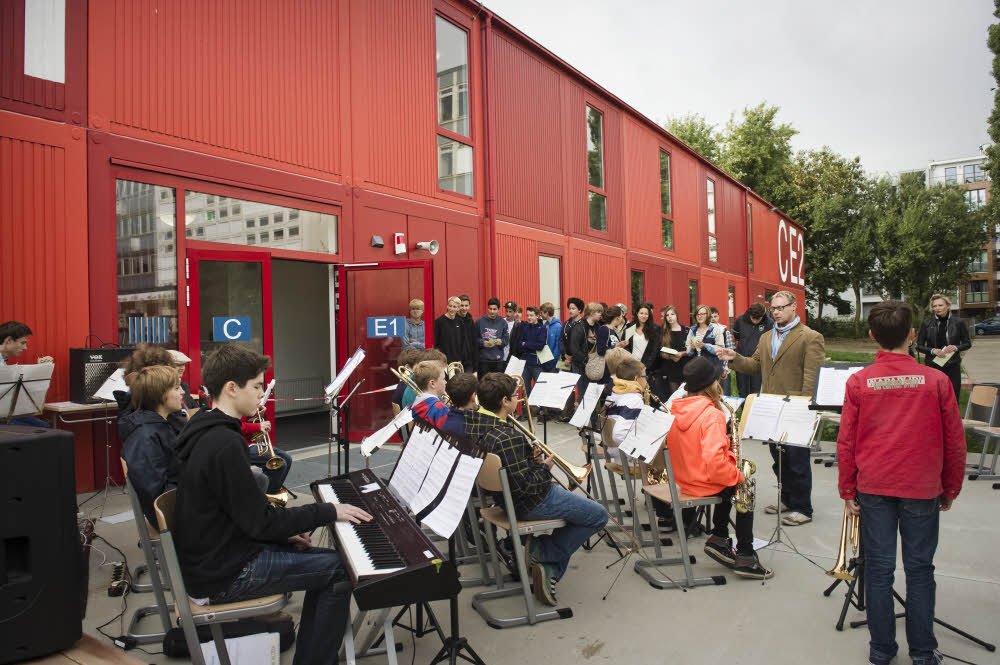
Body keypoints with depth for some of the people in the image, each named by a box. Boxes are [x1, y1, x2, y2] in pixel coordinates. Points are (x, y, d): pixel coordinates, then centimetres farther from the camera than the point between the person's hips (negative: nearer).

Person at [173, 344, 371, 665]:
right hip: (223, 575, -9)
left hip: (216, 554, 9)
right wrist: (328, 512, -14)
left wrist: (286, 532, 5)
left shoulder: (208, 432, 6)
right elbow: (260, 521, -22)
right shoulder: (224, 444, -25)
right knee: (341, 570, -5)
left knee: (326, 562, 13)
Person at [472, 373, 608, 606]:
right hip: (529, 504, -9)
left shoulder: (476, 424, -5)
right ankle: (544, 552, 7)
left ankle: (550, 571, 20)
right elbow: (526, 485, -29)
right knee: (598, 516, 4)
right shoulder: (508, 437, -33)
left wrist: (529, 454, 5)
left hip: (504, 496, 9)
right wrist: (545, 467, -11)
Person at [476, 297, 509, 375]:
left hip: (498, 360, 2)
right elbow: (475, 338, 2)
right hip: (483, 359, -1)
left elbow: (507, 339, 7)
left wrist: (501, 341, -13)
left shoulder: (503, 323, 5)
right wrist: (482, 343, -15)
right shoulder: (480, 321, 0)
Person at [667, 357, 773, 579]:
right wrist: (737, 475, -15)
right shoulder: (711, 414, -24)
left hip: (683, 478, 7)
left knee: (729, 483, 30)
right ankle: (745, 557, 18)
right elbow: (714, 460, -32)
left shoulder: (676, 410, 0)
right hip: (705, 483, -7)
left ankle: (719, 539, 26)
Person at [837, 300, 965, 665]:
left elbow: (845, 442, -3)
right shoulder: (936, 380, -7)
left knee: (879, 569, 8)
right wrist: (951, 488, 13)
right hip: (922, 489, 0)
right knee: (919, 570, 11)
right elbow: (955, 441, 0)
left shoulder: (858, 382, -7)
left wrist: (847, 490, 6)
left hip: (873, 488, 0)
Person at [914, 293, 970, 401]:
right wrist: (933, 350, -14)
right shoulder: (926, 323, 0)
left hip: (953, 366, 0)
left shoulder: (958, 322, 1)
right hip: (932, 366, 0)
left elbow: (967, 343, 9)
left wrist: (956, 348, -11)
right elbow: (919, 346, 4)